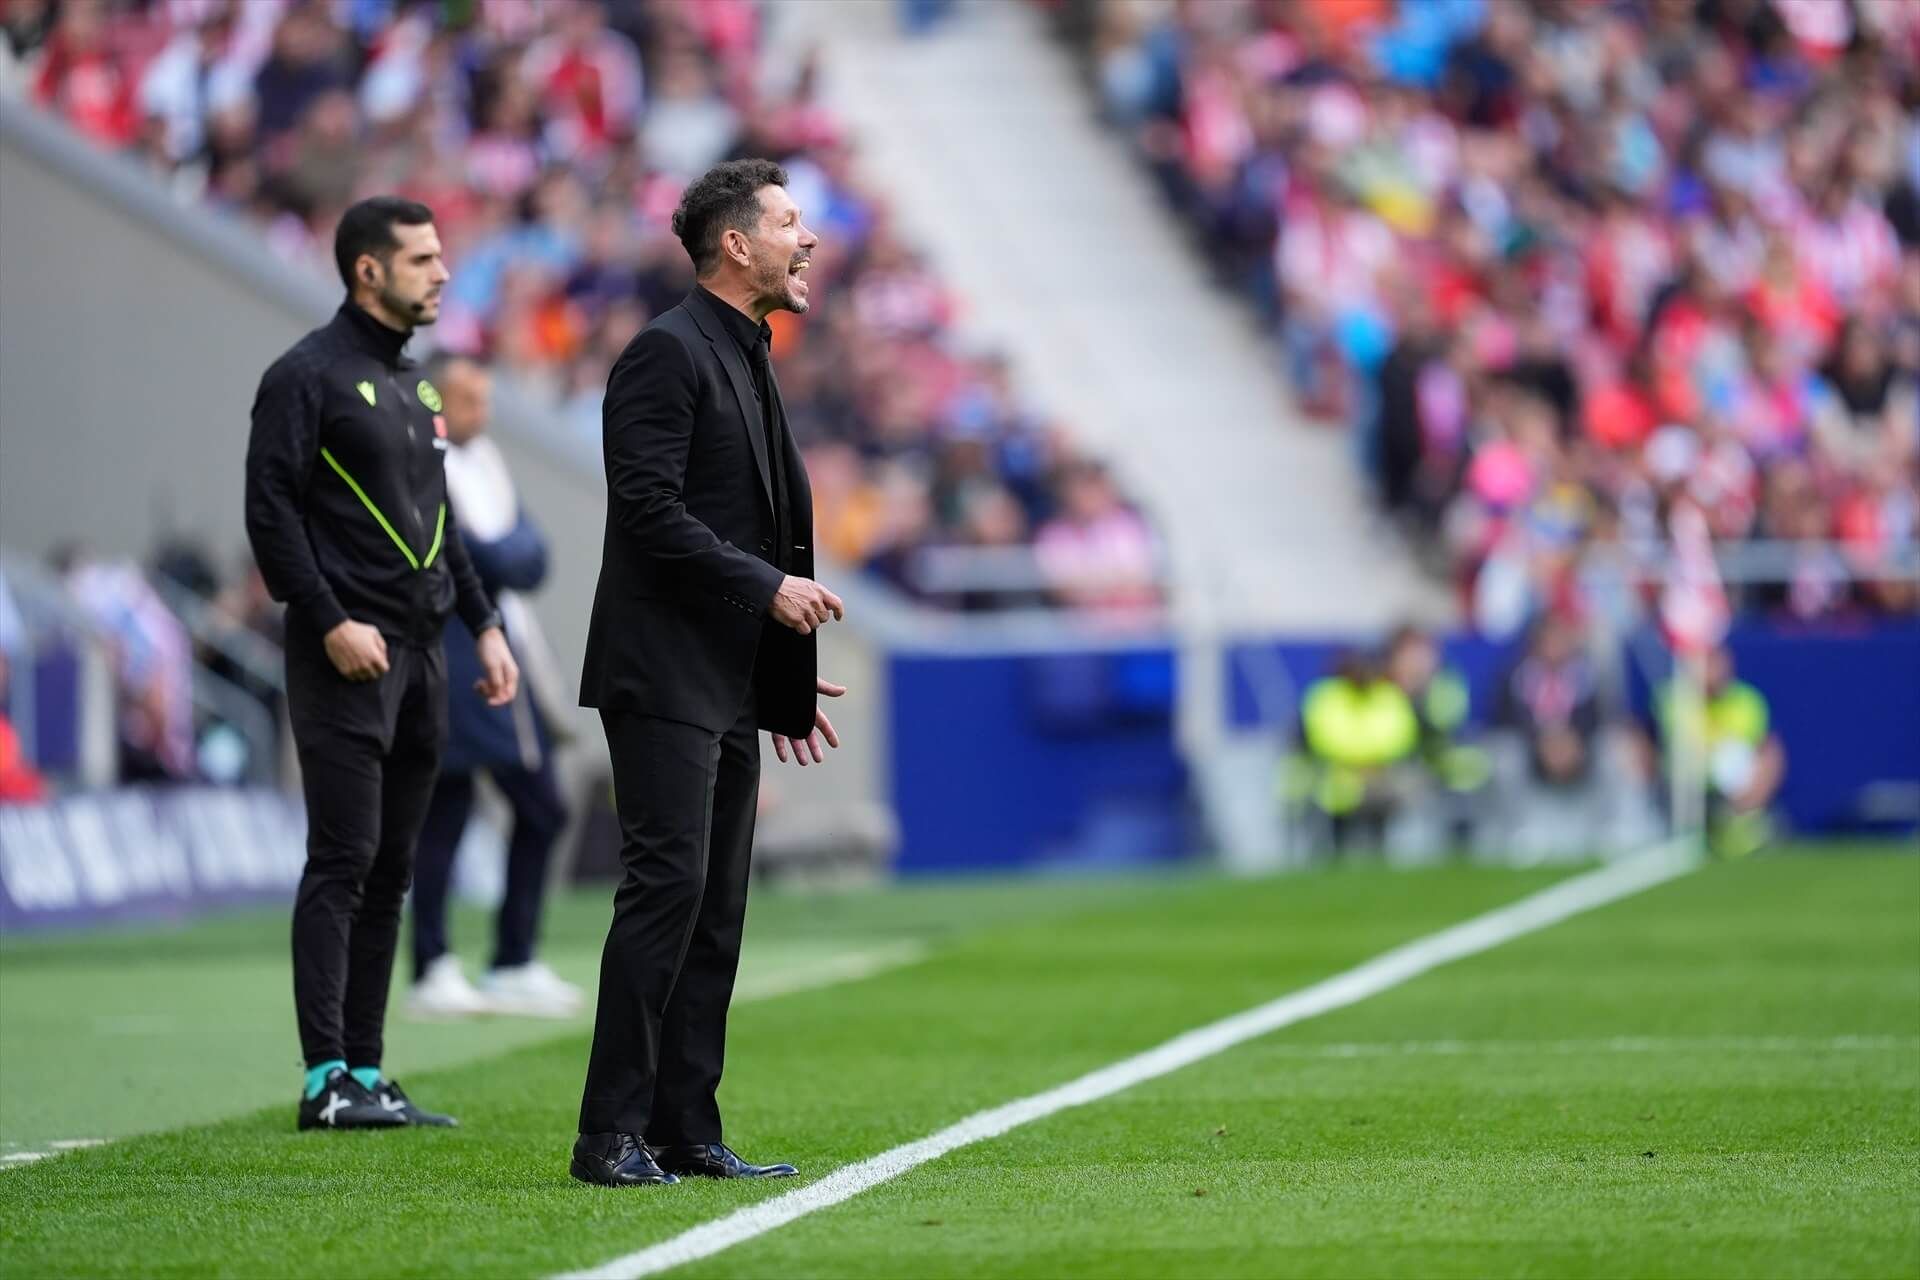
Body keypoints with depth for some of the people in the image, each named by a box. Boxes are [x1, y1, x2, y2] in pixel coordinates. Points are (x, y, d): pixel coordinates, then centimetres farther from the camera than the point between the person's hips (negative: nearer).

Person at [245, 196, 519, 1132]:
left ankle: (365, 1073, 11)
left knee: (391, 870, 8)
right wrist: (330, 622, -19)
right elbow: (271, 510, -13)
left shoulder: (412, 386, 19)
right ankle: (326, 1080, -13)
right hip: (347, 653, -8)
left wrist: (483, 624, 15)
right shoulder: (309, 376, -6)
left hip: (419, 653, 8)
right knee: (343, 861, -11)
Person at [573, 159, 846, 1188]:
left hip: (728, 685, 10)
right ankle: (611, 1134, -12)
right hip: (665, 676, -10)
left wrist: (786, 682, 20)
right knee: (667, 886, -13)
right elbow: (651, 509, -19)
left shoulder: (745, 362, 19)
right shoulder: (669, 352, -10)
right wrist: (768, 587, -17)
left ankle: (686, 1131, 10)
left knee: (716, 908, 8)